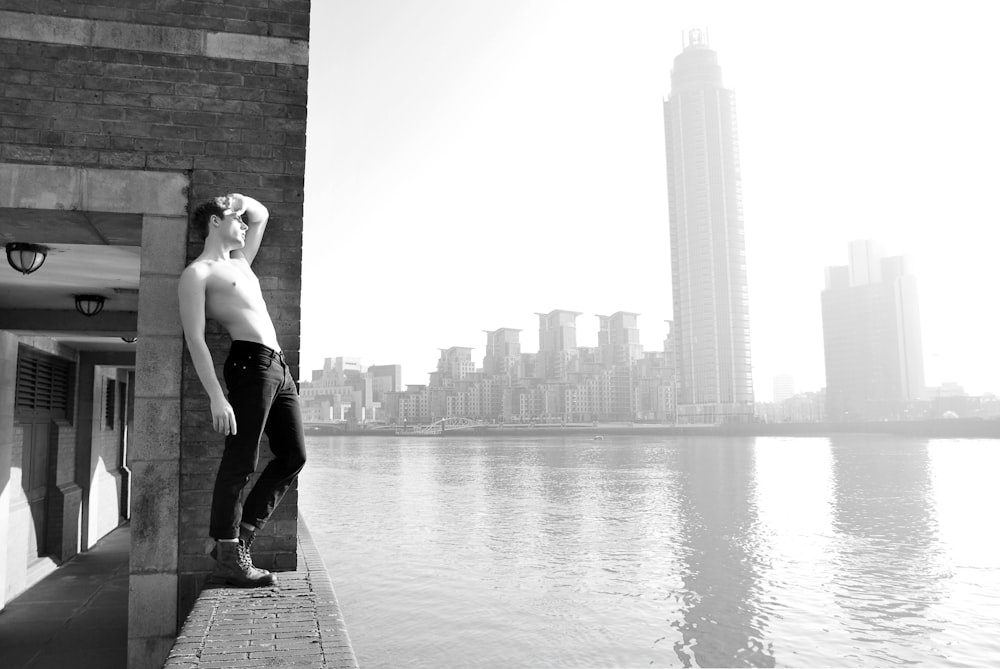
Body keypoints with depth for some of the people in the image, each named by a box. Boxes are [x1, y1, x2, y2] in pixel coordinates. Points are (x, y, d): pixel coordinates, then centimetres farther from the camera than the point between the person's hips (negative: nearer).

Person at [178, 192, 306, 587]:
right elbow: (195, 339, -8)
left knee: (293, 456, 9)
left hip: (279, 366, 9)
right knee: (240, 463, -5)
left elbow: (261, 215, 41)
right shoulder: (196, 274, 2)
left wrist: (239, 201, 21)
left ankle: (239, 538, 16)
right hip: (250, 362, -9)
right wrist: (216, 397, -17)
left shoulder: (239, 263, 26)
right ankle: (229, 558, 6)